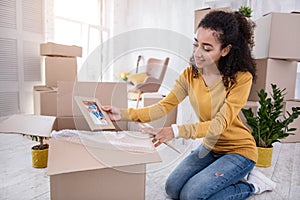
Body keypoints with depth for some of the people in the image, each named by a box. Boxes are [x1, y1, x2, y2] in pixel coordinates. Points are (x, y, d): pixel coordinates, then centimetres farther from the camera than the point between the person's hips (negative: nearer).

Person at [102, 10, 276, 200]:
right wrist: (125, 114, -26)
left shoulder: (241, 78, -23)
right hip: (209, 147, 6)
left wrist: (176, 131, -41)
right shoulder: (190, 74, -8)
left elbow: (220, 124, -29)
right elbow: (164, 106, -14)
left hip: (238, 150, -5)